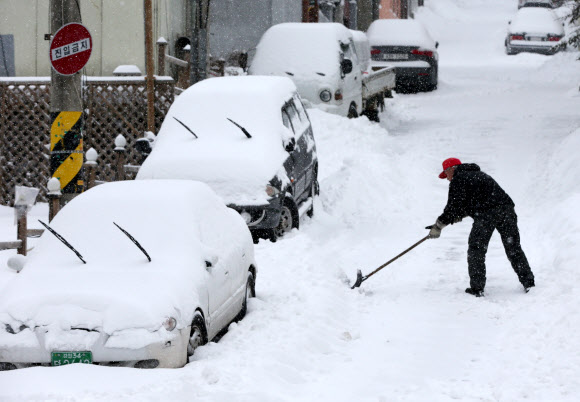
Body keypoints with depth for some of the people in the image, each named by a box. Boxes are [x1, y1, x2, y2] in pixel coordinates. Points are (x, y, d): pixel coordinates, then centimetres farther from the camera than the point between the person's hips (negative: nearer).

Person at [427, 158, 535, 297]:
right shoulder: (478, 174, 32)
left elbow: (454, 206, -4)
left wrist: (440, 224, 2)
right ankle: (528, 282, 12)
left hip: (487, 212, -8)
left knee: (476, 249, 3)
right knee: (513, 248, 13)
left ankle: (477, 288, 2)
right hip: (506, 207, 8)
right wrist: (456, 217, 29)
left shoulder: (458, 179, 5)